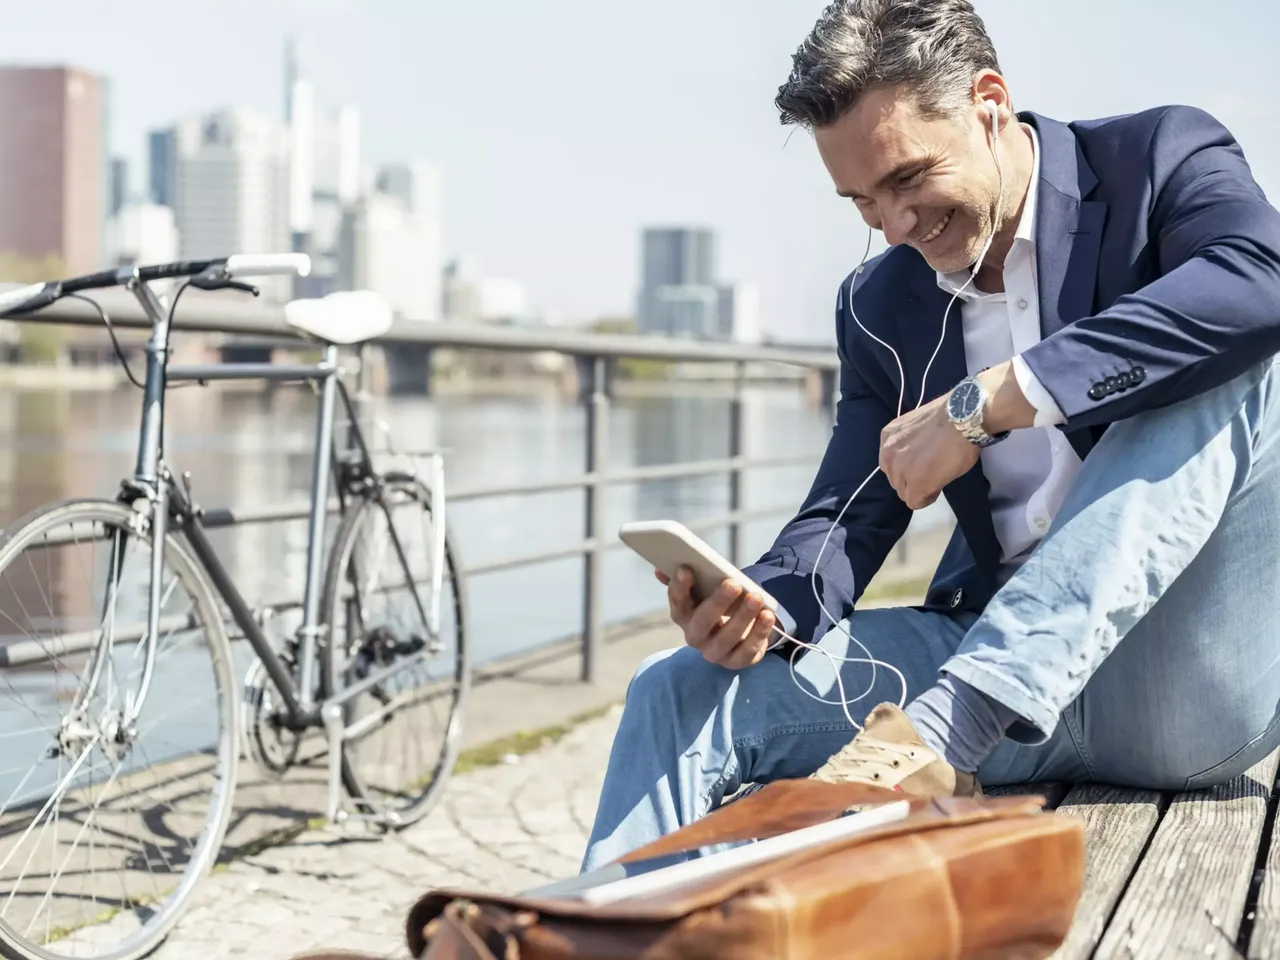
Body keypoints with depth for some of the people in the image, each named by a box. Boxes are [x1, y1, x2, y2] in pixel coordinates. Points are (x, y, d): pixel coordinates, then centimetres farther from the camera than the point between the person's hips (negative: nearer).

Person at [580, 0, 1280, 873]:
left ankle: (942, 731, -38)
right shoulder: (878, 305, 12)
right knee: (682, 690, -9)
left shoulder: (1164, 158, -2)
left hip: (1191, 678, -4)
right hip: (991, 655, 4)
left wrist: (988, 401, -27)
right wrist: (764, 607, -17)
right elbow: (848, 518, 7)